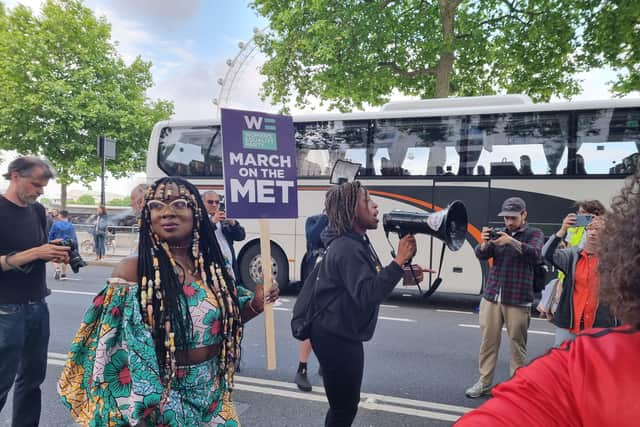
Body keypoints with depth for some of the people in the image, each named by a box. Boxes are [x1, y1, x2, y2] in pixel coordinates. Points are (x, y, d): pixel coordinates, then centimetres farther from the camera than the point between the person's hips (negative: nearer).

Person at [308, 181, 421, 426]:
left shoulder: (357, 243, 9)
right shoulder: (347, 248, -23)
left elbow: (370, 283, 15)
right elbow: (367, 295, -33)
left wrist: (403, 273, 2)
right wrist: (399, 261, -30)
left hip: (343, 336, 10)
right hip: (336, 339, -10)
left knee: (345, 404, 23)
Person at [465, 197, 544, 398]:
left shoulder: (534, 234, 4)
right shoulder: (500, 233, 11)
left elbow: (535, 255, -15)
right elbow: (481, 255, 0)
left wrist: (512, 242, -29)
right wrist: (485, 243, -22)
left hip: (518, 301, -3)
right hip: (491, 297, 3)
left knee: (518, 344, 3)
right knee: (488, 341, 6)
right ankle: (484, 382, 16)